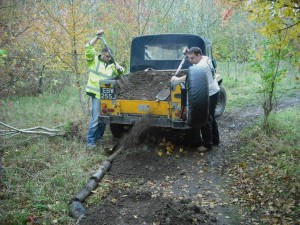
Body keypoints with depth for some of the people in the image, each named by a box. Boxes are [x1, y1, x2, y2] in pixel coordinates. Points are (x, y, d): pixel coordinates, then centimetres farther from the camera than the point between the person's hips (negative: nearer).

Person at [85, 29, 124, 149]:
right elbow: (88, 48, -10)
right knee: (96, 118, -9)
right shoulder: (93, 60, 2)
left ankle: (98, 137, 27)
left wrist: (119, 68, -12)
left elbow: (120, 74, 11)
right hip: (97, 94, -5)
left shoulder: (112, 64, 13)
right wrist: (97, 37, -16)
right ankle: (90, 141, -2)